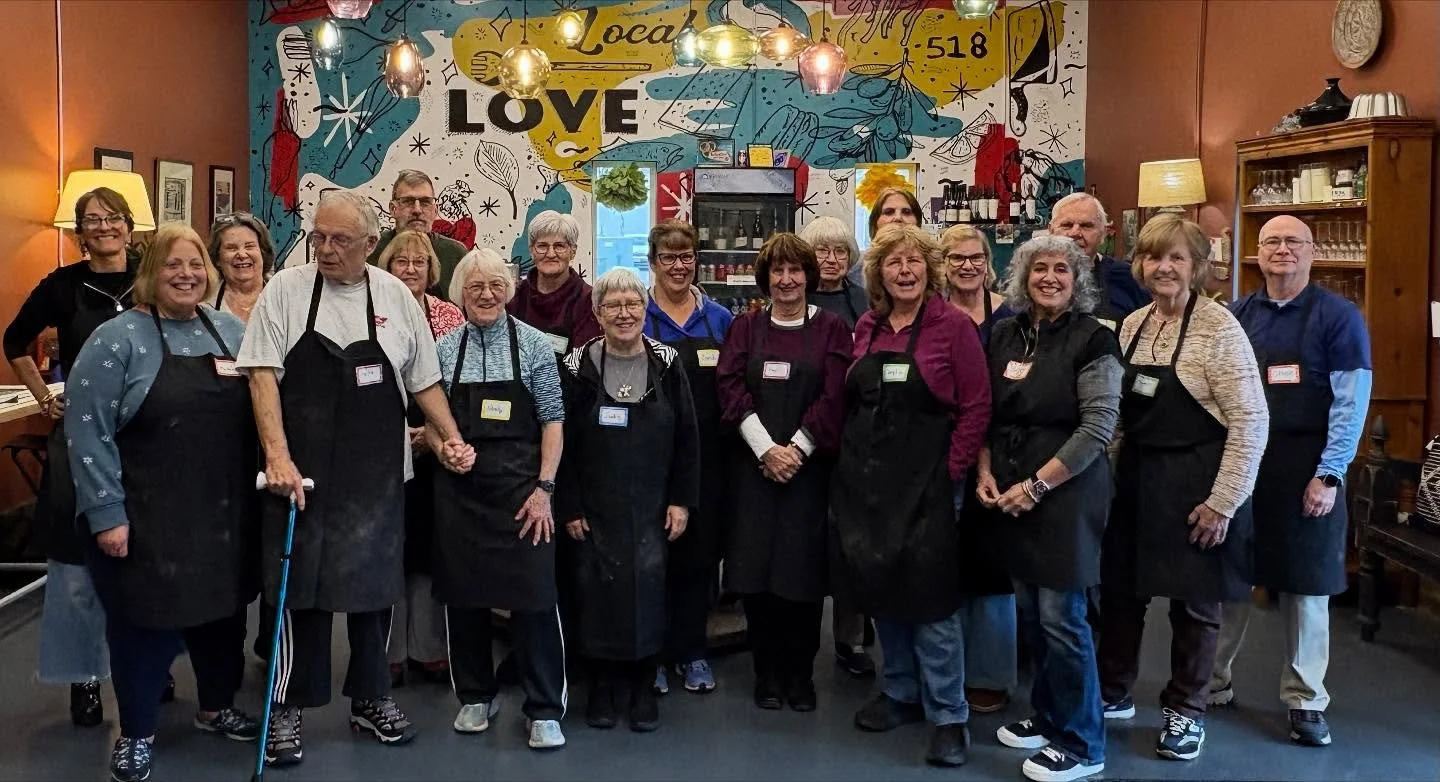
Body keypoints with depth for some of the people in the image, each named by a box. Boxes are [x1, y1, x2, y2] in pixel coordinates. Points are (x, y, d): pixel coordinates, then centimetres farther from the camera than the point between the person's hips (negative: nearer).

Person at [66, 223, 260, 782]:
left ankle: (217, 708, 38)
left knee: (223, 611, 16)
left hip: (225, 515, 5)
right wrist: (106, 512, -15)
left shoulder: (232, 332, 7)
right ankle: (136, 734, 23)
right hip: (147, 520, -5)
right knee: (146, 620, 5)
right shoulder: (118, 339, -9)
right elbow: (88, 431, -12)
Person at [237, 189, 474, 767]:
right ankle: (288, 708, 17)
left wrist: (451, 439, 4)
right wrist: (278, 456, -18)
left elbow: (424, 381, 12)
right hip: (302, 473, -2)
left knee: (374, 585, 11)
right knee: (300, 588, 3)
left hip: (377, 475, 2)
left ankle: (371, 698, 27)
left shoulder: (396, 297, 4)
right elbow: (263, 376, -8)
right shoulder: (285, 290, -2)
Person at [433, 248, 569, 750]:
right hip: (459, 489, 3)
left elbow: (552, 420, -2)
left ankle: (544, 710, 6)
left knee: (533, 596, -5)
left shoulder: (533, 344, -1)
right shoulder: (445, 348, 7)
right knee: (463, 594, 10)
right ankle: (475, 696, 28)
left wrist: (544, 488, -9)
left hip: (520, 488, -3)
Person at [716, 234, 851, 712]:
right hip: (754, 465, 2)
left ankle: (800, 675, 15)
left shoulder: (831, 329, 3)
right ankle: (768, 674, 15)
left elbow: (834, 398, -5)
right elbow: (732, 389, -2)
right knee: (755, 571, 1)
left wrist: (796, 449, -12)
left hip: (810, 466, -1)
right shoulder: (746, 328, 9)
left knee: (804, 570, 0)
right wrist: (766, 449, -11)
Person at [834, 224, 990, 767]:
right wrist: (849, 462, 7)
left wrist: (950, 470, -11)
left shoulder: (954, 326, -7)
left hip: (924, 478, -5)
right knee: (879, 585, 13)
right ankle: (900, 693, 28)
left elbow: (976, 406, -8)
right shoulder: (867, 327, 8)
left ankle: (948, 716, 6)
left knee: (929, 595, -4)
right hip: (865, 476, 6)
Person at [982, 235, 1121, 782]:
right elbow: (987, 412, 15)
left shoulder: (1092, 339, -8)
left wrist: (1038, 484, -15)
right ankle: (1047, 716, 29)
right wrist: (985, 471, 0)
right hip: (1009, 496, 5)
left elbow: (1098, 427, -13)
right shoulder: (1004, 335, 9)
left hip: (1066, 493, -5)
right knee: (1030, 612, 12)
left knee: (1061, 617, -4)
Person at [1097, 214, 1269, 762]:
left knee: (1194, 600, 8)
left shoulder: (1219, 327, -14)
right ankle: (1113, 692, 31)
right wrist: (1112, 469, 10)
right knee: (1118, 588, 12)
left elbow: (1251, 421, -16)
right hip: (1136, 478, 6)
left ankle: (1184, 710, 25)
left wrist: (1224, 501, -17)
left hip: (1194, 484, -6)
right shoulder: (1133, 325, 6)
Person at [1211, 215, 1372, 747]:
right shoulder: (1237, 315, 7)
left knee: (1305, 585, 6)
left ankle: (1305, 699, 17)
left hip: (1304, 468, -3)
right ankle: (1211, 681, 21)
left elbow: (1351, 402, -8)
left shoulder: (1337, 317, -4)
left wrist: (1328, 475, -14)